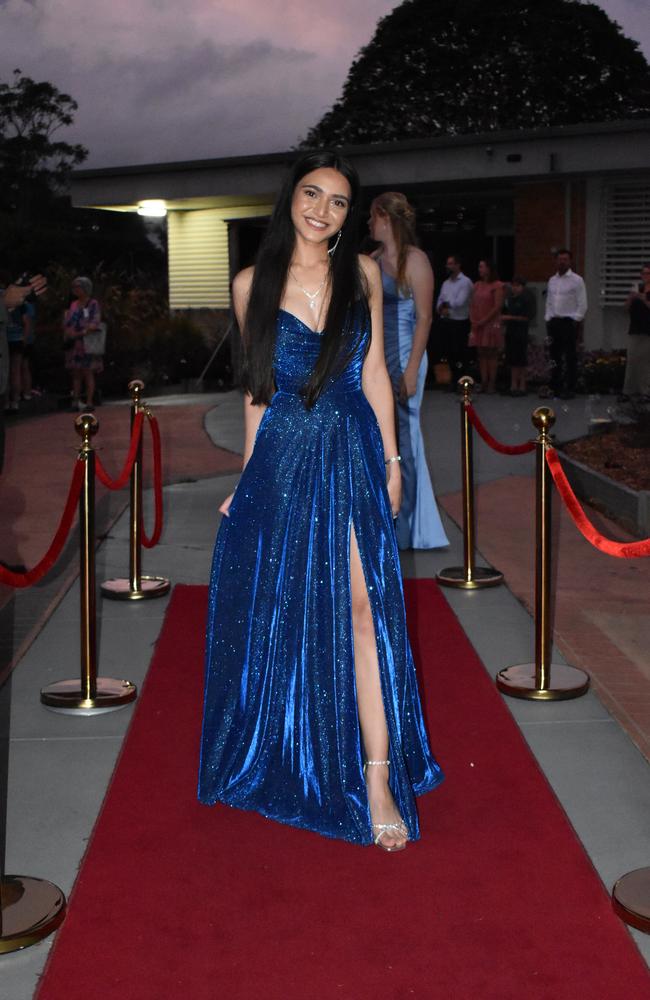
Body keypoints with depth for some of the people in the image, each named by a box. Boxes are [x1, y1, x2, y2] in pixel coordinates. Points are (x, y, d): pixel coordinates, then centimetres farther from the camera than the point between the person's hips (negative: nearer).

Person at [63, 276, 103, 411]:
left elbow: (94, 323, -12)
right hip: (73, 344, 6)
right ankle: (76, 401, 7)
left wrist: (80, 333, -19)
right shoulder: (73, 304, 16)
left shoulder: (93, 304, -1)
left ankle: (89, 402, -5)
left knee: (88, 373, -5)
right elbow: (66, 322, 13)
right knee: (76, 373, 5)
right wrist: (68, 332, -7)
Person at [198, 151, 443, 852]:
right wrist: (247, 477, 9)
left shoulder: (361, 273, 4)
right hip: (283, 458, 1)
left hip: (353, 454, -1)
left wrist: (391, 460, 4)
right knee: (279, 608, 8)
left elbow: (374, 373, 7)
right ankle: (292, 758, 28)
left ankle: (377, 777, -4)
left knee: (361, 607, -8)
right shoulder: (252, 284, 3)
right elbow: (258, 388, 8)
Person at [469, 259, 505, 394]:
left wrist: (484, 320, -11)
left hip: (491, 323, -6)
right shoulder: (477, 285, 15)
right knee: (481, 354, 3)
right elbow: (472, 304, 15)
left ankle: (492, 383, -2)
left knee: (491, 353, -4)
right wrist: (473, 319, 0)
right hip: (478, 325, 6)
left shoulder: (497, 286, -4)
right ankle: (483, 382, 4)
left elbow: (498, 306, -10)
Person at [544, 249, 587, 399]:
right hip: (554, 322, 5)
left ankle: (569, 389, 1)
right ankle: (555, 387, 16)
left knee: (570, 357, -3)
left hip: (569, 322, -5)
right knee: (555, 356, 8)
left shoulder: (576, 280, -4)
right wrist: (548, 319, 9)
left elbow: (582, 305, -6)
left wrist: (575, 321, -11)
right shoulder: (552, 280, 13)